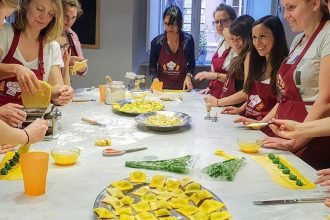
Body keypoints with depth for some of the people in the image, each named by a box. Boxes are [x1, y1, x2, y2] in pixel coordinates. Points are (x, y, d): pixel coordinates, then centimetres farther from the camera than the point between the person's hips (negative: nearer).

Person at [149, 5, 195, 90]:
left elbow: (191, 64, 6)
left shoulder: (188, 40, -6)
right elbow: (152, 66, 3)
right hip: (161, 88, 0)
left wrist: (188, 76, -11)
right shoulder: (157, 42, -7)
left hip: (181, 87, 0)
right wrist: (155, 78, -13)